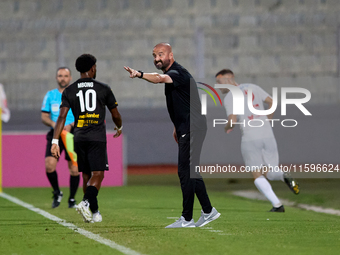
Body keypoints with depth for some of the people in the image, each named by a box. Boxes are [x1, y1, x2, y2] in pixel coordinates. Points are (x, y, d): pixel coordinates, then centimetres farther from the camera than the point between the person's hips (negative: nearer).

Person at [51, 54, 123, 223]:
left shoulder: (69, 91, 6)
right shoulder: (103, 89, 2)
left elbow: (62, 116, -5)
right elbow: (115, 115, 10)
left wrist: (55, 141, -6)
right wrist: (119, 127, 32)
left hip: (79, 138, 3)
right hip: (97, 138, -3)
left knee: (86, 176, 13)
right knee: (97, 175, -6)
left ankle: (94, 212, 16)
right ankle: (86, 203, -30)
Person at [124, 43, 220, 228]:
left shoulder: (178, 73, -17)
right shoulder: (171, 75, 15)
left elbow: (159, 79, -40)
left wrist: (140, 74, -55)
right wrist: (177, 126, 25)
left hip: (192, 128, -11)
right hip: (187, 129, 11)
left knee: (185, 172, -9)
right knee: (191, 172, 14)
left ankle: (187, 219, -7)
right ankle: (208, 211, 22)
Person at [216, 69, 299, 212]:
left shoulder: (229, 98, -3)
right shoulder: (252, 88, 14)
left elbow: (232, 121, -14)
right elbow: (271, 102, 11)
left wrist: (227, 127, 9)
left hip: (249, 139, -5)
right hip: (267, 136, 5)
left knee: (257, 175, 7)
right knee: (269, 173, 16)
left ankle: (277, 205, -10)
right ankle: (284, 177, -20)